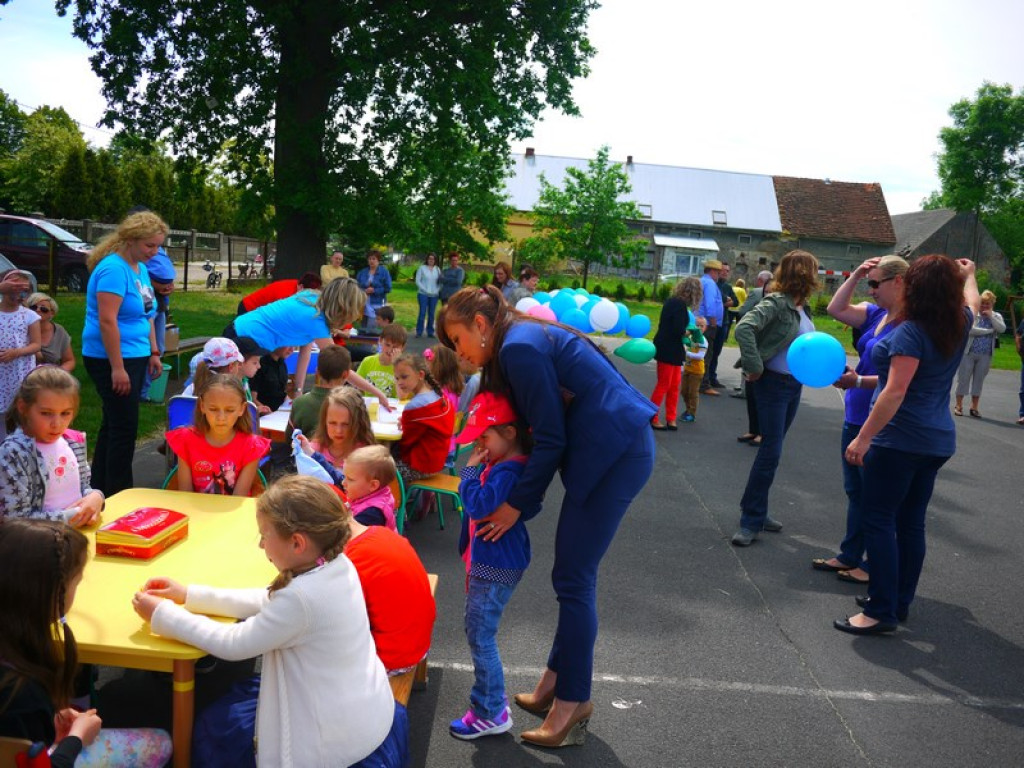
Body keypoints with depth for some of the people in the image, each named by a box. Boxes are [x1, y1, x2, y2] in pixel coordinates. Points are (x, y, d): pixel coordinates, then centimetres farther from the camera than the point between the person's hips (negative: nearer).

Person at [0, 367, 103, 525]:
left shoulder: (74, 441, 5)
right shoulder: (13, 454, -13)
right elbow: (17, 519, -15)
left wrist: (95, 496, -4)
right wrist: (70, 517, -17)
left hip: (82, 532, 5)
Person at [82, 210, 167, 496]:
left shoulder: (140, 268, 11)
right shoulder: (114, 269, -17)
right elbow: (107, 321, -22)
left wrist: (154, 352, 16)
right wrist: (117, 368, -23)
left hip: (135, 356, 9)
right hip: (112, 359, -9)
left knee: (114, 424, 16)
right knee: (124, 428, -4)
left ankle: (100, 488, 27)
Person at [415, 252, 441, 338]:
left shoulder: (437, 269, 10)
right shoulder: (422, 268, 1)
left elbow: (440, 281, 12)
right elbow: (417, 281, -1)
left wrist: (437, 290, -4)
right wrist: (425, 290, -9)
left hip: (434, 295, 3)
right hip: (423, 294, -3)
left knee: (432, 314, 5)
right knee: (422, 313, -8)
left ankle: (430, 332, 13)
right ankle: (419, 332, -2)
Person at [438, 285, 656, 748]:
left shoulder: (520, 347, -15)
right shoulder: (524, 339, 15)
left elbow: (551, 439, -15)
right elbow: (546, 428, 16)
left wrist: (517, 505, -7)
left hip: (615, 453, -10)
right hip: (614, 448, 10)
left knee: (574, 578, -2)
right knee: (573, 574, 15)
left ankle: (573, 703, 12)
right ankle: (557, 683, 27)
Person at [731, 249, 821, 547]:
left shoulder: (802, 306, 7)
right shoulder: (775, 303, -18)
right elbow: (743, 329, -31)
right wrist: (754, 368, -27)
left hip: (795, 385, 8)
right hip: (774, 384, -8)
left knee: (772, 449, 14)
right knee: (771, 451, -7)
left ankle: (755, 509, 26)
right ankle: (751, 522, 2)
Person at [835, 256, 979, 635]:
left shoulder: (911, 332, -16)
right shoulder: (960, 326, 7)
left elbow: (895, 392, -22)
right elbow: (972, 301, 33)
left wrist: (863, 438, -21)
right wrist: (968, 273, 51)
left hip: (900, 441, -8)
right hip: (938, 442, 9)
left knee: (879, 521, -4)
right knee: (911, 522, 15)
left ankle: (882, 611, -3)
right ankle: (900, 602, 24)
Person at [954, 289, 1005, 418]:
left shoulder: (996, 316, 8)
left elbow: (1002, 328, -10)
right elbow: (970, 330, -18)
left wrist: (991, 316, -13)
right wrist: (990, 330, -13)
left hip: (985, 356, 3)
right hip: (968, 352, -3)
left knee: (979, 380, 8)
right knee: (963, 378, 2)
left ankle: (974, 407, 15)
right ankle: (958, 405, 11)